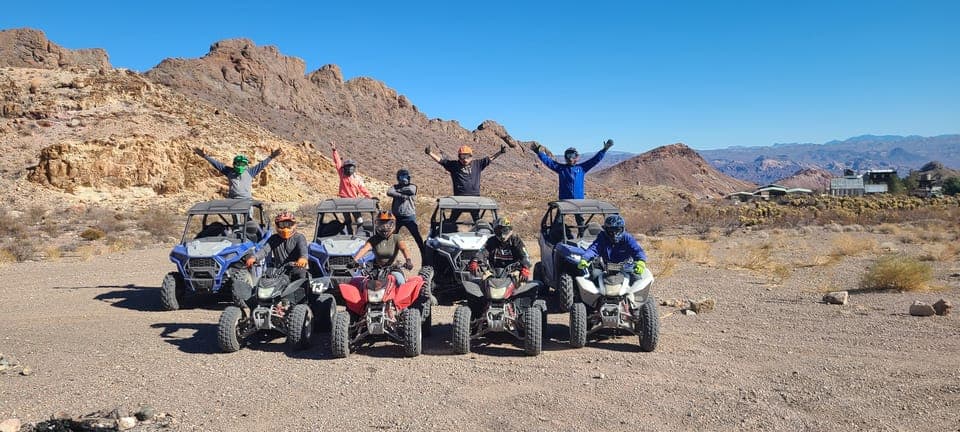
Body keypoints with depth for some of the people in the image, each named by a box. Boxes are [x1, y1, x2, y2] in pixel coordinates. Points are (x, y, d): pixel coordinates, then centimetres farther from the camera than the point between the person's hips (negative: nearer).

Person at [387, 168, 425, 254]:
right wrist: (401, 195, -19)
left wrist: (398, 191, -7)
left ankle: (424, 253, 4)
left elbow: (410, 191, -19)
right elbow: (389, 192, -11)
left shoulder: (412, 186, 5)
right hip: (397, 217, 2)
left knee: (418, 237, -2)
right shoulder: (395, 186, 11)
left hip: (409, 217, -2)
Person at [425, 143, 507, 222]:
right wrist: (429, 153, -11)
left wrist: (500, 152, 2)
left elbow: (490, 158, 10)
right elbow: (440, 160, 0)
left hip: (475, 197, 2)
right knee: (451, 220, 6)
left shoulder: (477, 164, 7)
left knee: (477, 220, 16)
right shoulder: (453, 165, 2)